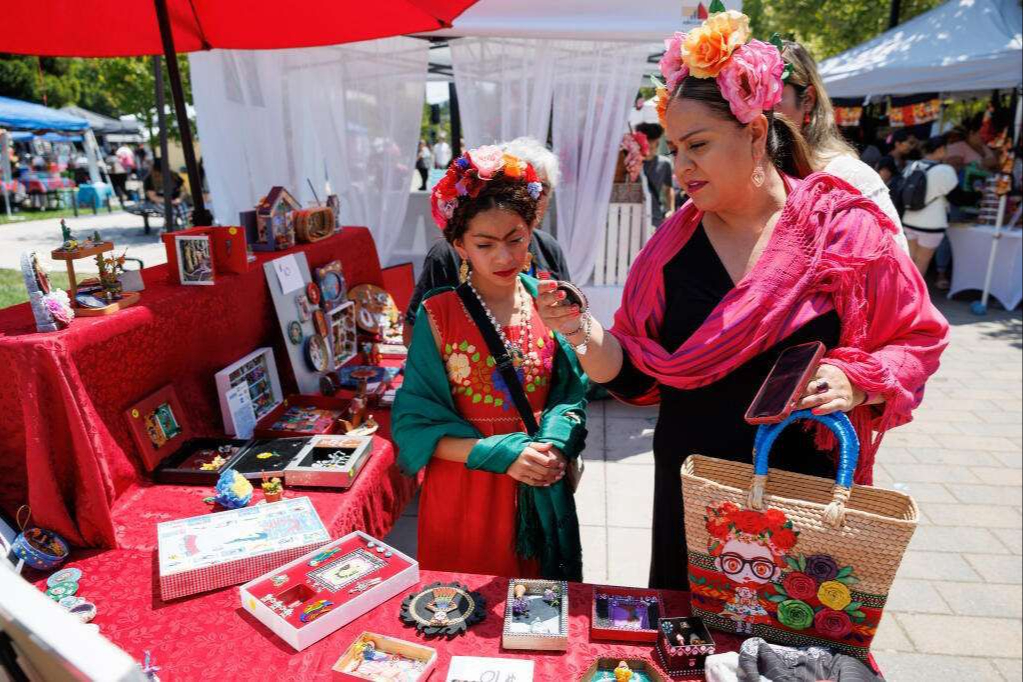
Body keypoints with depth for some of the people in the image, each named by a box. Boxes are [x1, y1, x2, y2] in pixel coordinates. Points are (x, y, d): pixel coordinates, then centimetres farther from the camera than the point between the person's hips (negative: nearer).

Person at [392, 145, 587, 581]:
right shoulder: (438, 314, -11)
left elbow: (571, 393, 3)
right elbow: (416, 423, -10)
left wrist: (554, 445, -16)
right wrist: (500, 454, -20)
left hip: (540, 493, 3)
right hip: (463, 495, -2)